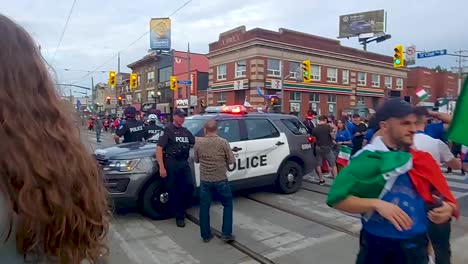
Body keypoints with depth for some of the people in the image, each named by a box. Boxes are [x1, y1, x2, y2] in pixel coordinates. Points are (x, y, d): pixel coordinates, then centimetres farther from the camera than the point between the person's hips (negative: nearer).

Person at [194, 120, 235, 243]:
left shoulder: (198, 142, -4)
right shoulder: (223, 142, -11)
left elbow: (196, 160, 9)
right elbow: (231, 160, -4)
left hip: (205, 180, 2)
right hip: (221, 180, -2)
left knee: (204, 207, 13)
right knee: (227, 205, 15)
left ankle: (206, 235, 21)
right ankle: (226, 234, 12)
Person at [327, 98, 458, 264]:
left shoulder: (421, 159, 0)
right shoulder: (369, 159, -16)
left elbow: (445, 201, 9)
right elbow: (337, 199, -20)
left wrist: (447, 209, -12)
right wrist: (376, 204, -30)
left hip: (416, 246, 5)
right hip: (378, 246, -4)